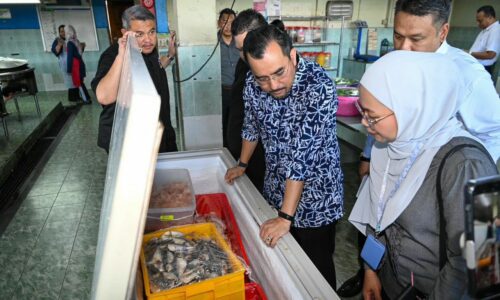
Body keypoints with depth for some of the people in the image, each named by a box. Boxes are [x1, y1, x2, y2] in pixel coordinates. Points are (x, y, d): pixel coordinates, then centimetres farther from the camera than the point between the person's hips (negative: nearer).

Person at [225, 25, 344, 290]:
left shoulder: (319, 86, -29)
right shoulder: (253, 84, -11)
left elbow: (302, 156, -31)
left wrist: (285, 216, -28)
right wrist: (242, 164, 19)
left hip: (315, 198, -5)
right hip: (275, 191, 5)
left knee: (316, 266, 12)